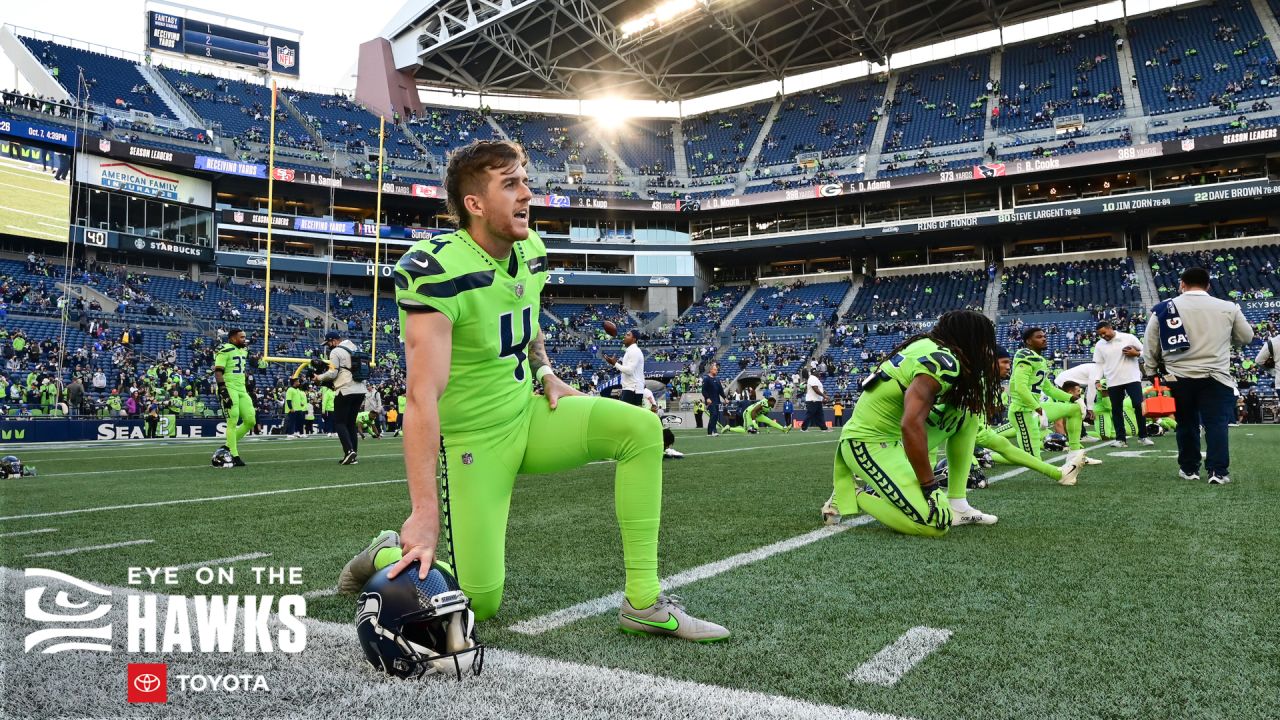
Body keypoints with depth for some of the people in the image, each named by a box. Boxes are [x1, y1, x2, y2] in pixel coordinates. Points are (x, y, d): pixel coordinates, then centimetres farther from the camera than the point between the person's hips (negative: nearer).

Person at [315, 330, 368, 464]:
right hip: (360, 390, 7)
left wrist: (319, 377, 5)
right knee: (351, 423, 13)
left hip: (345, 391, -7)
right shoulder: (356, 348, 16)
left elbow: (332, 373, -12)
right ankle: (353, 456, 9)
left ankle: (349, 451, -13)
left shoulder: (336, 351, -6)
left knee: (339, 422, 2)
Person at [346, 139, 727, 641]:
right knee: (479, 604, -9)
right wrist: (424, 513, -36)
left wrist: (545, 373, 6)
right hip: (472, 439, -7)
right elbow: (423, 396, -31)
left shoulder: (531, 250, 1)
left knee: (641, 429, -11)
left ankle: (644, 602, -7)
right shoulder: (436, 270, -24)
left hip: (528, 414, 7)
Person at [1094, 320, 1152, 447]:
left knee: (1139, 406, -5)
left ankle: (1143, 436, 6)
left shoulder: (1128, 338, -1)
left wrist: (1136, 353, -14)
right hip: (1113, 382, 3)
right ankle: (1121, 439, 10)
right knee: (1116, 410, 4)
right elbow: (1099, 365, 8)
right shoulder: (1099, 345, 6)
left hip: (1132, 378, -3)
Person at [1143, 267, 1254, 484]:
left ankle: (1189, 469, 18)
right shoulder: (1228, 308, 2)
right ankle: (1218, 471, -4)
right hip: (1215, 377, -1)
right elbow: (1246, 338, 15)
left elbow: (1150, 346, 3)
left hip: (1178, 377, 1)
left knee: (1186, 424, 11)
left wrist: (1151, 372, 13)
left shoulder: (1163, 309, 1)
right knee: (1216, 424, 1)